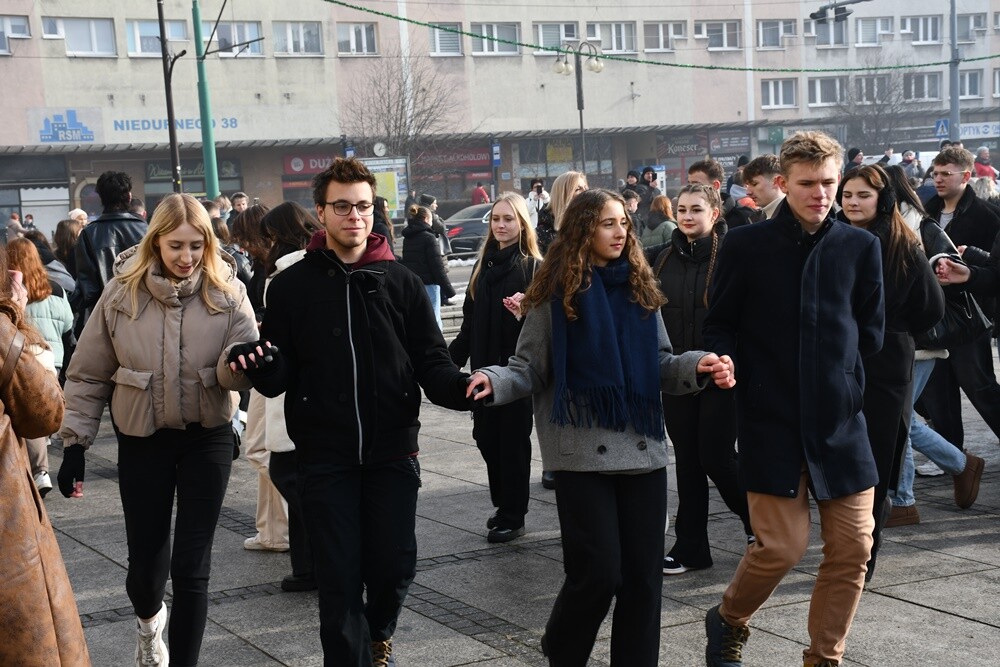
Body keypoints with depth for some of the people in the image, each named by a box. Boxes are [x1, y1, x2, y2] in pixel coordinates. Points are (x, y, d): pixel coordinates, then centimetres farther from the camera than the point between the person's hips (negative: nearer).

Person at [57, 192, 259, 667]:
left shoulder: (227, 292, -7)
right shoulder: (122, 292, -7)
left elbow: (238, 372, -12)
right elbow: (88, 375, 1)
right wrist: (75, 442, -2)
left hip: (207, 437, 0)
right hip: (142, 439, 1)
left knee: (191, 564, -2)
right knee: (146, 559, 8)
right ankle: (149, 618, 44)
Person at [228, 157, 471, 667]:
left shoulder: (401, 282, 3)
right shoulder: (291, 286, 1)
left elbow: (430, 362, 1)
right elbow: (280, 377, 0)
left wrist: (460, 387, -20)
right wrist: (262, 366, -23)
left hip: (393, 451, 1)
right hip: (325, 456, -1)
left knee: (394, 563, 8)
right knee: (340, 576, 2)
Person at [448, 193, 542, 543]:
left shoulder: (533, 267, -7)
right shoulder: (483, 265, 11)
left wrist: (526, 312, -30)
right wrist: (454, 357, 15)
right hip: (484, 368, 6)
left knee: (513, 441, 2)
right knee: (487, 439, 10)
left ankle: (512, 517, 11)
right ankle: (502, 506, 26)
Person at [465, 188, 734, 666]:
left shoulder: (639, 288, 11)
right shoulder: (556, 293, -2)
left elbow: (659, 365, 12)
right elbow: (530, 369, -3)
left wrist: (696, 367, -8)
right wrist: (493, 381, -23)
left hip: (643, 449, 4)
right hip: (583, 453, -4)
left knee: (643, 573, 5)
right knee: (598, 572, -5)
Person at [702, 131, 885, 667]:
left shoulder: (860, 247, 4)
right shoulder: (746, 245, -3)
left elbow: (871, 332, 13)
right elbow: (718, 328, 1)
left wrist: (840, 371, 3)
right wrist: (738, 372, -14)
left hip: (839, 419, 3)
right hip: (771, 420, -3)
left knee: (853, 546, 3)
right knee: (782, 545, -7)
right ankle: (728, 621, 23)